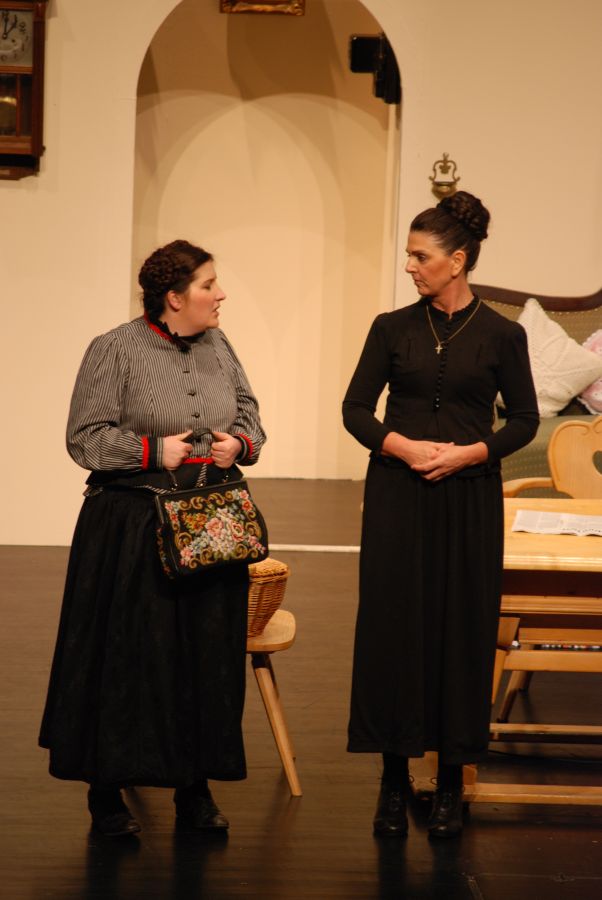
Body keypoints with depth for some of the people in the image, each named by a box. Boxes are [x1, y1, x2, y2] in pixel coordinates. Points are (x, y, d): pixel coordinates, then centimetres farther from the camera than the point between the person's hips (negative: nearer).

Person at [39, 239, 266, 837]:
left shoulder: (218, 347, 10)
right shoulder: (115, 350, -7)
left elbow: (249, 415, 17)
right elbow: (85, 437, -8)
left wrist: (241, 442, -4)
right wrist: (154, 451, -16)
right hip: (133, 531, -5)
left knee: (207, 658, 7)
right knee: (127, 659, -1)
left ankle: (194, 786, 18)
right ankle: (107, 788, 11)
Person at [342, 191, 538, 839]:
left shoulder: (501, 335, -1)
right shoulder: (393, 329, 4)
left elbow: (524, 419, 3)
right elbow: (356, 408, 4)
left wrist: (469, 452, -13)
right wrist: (402, 445, -13)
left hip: (467, 497, -1)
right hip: (397, 496, 1)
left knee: (462, 629, 2)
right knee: (394, 626, 1)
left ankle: (451, 781, 12)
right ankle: (394, 779, 11)